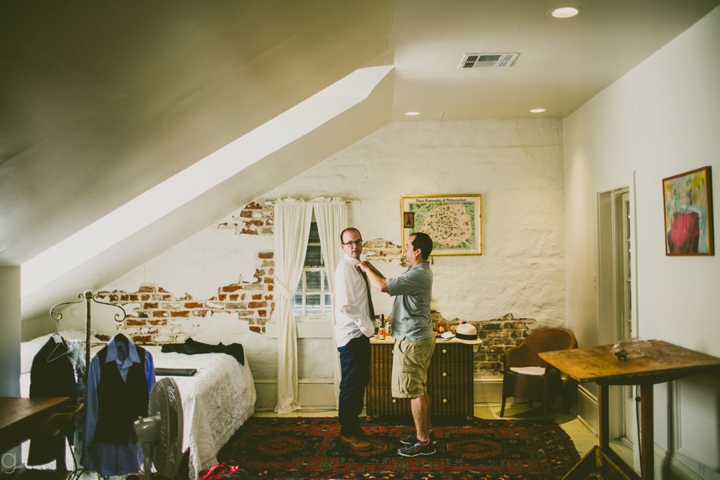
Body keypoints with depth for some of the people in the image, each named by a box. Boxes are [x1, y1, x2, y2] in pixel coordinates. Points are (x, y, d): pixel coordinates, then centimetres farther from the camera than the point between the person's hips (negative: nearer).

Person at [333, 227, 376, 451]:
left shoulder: (357, 267, 13)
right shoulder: (345, 268, -16)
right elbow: (345, 305, -25)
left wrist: (368, 325, 9)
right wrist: (367, 325, -17)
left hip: (360, 334, 10)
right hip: (351, 336, -10)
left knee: (360, 382, 17)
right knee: (351, 385, -1)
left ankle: (353, 425, 30)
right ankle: (347, 433, 11)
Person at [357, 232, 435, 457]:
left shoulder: (419, 274, -22)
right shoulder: (418, 272, 12)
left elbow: (383, 286, -27)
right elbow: (392, 285, 21)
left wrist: (367, 269, -10)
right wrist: (373, 269, 13)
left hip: (413, 340, -11)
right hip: (418, 337, 11)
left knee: (415, 390, -3)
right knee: (420, 389, 17)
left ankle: (423, 442, 6)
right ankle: (425, 433, 27)